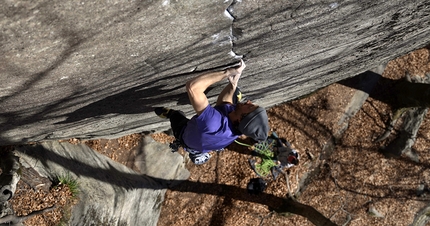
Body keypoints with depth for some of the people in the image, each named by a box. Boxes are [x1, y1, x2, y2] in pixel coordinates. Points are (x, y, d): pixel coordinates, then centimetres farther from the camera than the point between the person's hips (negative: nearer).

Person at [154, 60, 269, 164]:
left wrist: (228, 72, -53)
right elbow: (222, 104, -14)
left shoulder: (214, 122, -55)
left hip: (187, 139, -4)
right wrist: (233, 84, -30)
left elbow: (192, 86, -61)